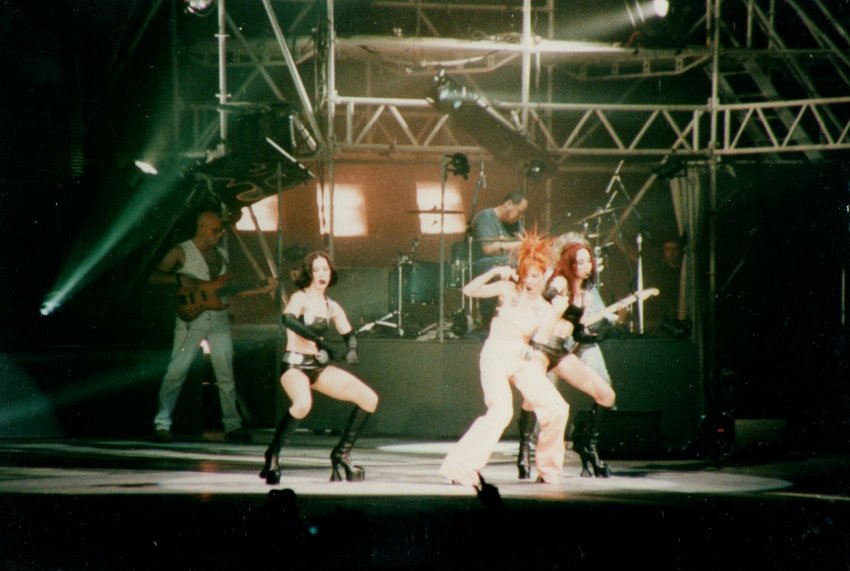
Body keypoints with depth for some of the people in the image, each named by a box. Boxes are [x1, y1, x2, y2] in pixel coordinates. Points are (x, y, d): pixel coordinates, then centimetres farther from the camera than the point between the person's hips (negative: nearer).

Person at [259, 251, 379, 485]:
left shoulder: (331, 307, 9)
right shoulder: (300, 298, -10)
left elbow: (349, 334, 17)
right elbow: (288, 319, -31)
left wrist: (352, 350, -7)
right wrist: (318, 341, -39)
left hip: (320, 367, 7)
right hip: (295, 365, -7)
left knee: (369, 399, 0)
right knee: (303, 404, -38)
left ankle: (341, 454, 12)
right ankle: (272, 455, -18)